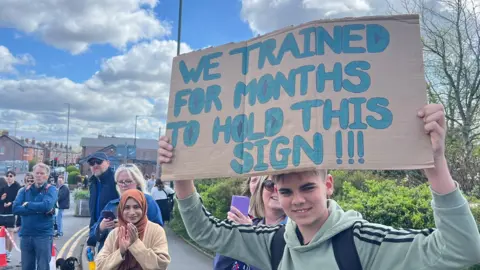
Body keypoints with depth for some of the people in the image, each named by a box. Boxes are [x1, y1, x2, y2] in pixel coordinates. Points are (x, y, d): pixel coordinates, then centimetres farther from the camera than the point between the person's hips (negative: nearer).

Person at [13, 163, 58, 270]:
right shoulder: (24, 190, 10)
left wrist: (27, 205, -7)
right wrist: (38, 209, -15)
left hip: (44, 235, -4)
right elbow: (15, 208, -5)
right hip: (26, 235, 4)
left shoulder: (51, 189, -1)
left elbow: (47, 205, -20)